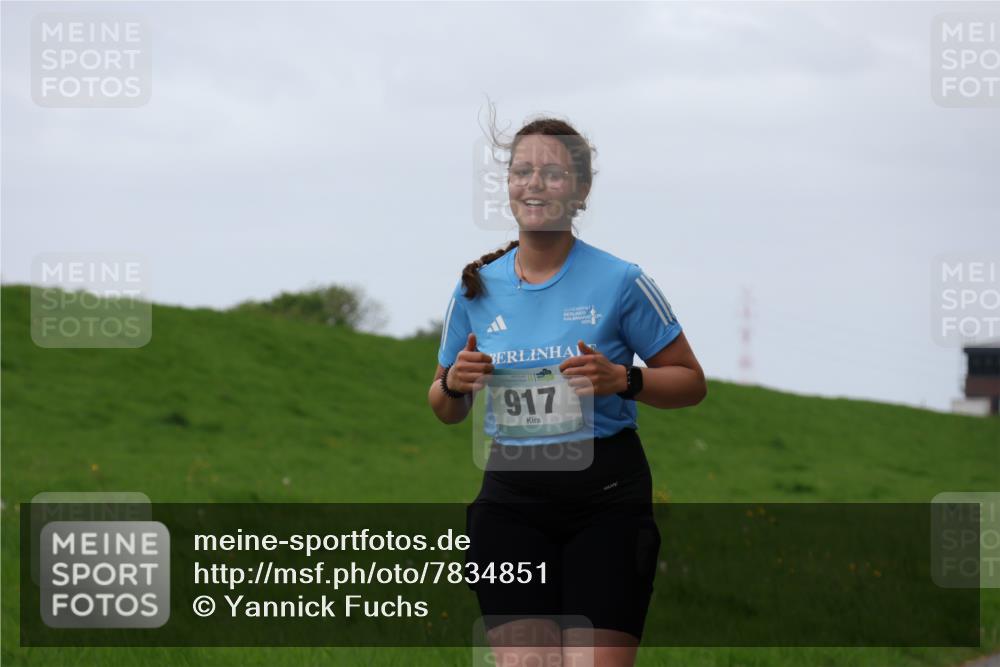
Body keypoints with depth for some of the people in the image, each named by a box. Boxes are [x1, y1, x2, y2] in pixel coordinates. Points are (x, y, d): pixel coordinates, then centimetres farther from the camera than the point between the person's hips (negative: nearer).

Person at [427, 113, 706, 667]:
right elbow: (446, 410, 18)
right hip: (511, 502, 3)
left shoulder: (620, 281, -3)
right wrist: (454, 382, -4)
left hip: (607, 498, -3)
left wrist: (622, 379, -14)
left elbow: (690, 382, 3)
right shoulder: (476, 289, 7)